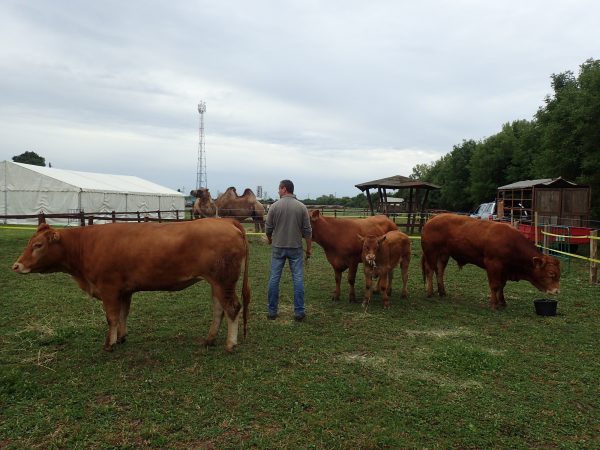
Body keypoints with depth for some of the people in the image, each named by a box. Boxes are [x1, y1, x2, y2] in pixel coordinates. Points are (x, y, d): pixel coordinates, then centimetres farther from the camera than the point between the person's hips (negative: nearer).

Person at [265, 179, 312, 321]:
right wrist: (309, 248, 8)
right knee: (298, 279, 5)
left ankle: (272, 311, 14)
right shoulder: (301, 207, -4)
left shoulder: (275, 206, -5)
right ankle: (299, 312, 6)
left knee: (274, 278, 8)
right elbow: (307, 231, -3)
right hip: (296, 248, 0)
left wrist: (270, 239, 22)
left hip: (278, 247, 0)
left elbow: (268, 228, 1)